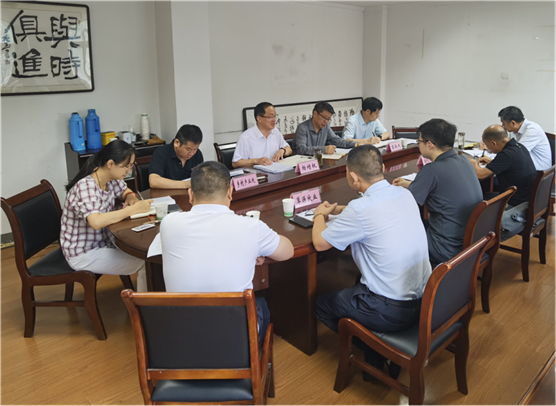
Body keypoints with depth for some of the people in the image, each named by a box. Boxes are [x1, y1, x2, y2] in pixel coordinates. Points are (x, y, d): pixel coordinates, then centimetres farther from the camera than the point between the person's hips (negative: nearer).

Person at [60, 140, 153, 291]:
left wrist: (131, 197, -7)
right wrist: (133, 209, -38)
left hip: (103, 240, 8)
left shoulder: (111, 179, -4)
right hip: (83, 253, -8)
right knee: (145, 265, -16)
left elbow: (124, 191, 18)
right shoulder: (85, 187, -28)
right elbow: (96, 222, -43)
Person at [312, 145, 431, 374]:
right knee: (361, 282, 33)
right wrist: (340, 210, 24)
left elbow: (320, 243, -8)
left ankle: (376, 354, 14)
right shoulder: (404, 194, -1)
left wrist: (319, 215, 11)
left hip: (393, 312, -7)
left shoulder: (359, 210, -23)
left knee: (321, 304, 14)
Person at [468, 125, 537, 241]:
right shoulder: (519, 146, 5)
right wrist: (491, 162, 22)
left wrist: (474, 163, 2)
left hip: (521, 206, -11)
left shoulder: (507, 154, -24)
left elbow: (480, 174, -19)